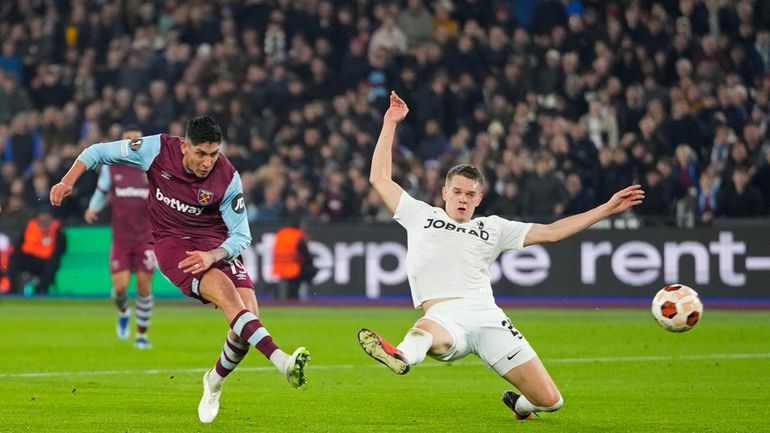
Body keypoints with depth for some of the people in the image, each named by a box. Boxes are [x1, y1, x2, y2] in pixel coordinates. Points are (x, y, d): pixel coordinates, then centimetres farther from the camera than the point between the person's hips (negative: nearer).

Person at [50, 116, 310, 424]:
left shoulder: (228, 178, -14)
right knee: (224, 290, -30)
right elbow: (98, 152, -2)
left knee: (248, 313, -17)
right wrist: (68, 181, -15)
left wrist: (213, 255, -26)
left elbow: (241, 236, -8)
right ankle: (283, 363, -46)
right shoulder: (158, 150, -14)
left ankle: (215, 382, 14)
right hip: (172, 244, -2)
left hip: (216, 245, 2)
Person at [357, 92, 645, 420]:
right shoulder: (421, 216, 21)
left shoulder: (493, 228, 23)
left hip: (487, 316, 3)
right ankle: (402, 357, -78)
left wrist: (607, 209, 19)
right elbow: (379, 178, 22)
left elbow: (551, 232, 22)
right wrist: (390, 123, 22)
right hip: (444, 317, -3)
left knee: (549, 400, -5)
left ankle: (518, 403, 29)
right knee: (426, 332, -44)